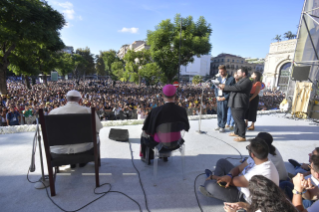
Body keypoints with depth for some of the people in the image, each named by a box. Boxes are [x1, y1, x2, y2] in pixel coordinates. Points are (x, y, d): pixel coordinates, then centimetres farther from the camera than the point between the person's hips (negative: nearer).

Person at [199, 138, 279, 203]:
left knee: (211, 186, -27)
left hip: (244, 199, -9)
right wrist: (229, 176, -26)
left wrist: (213, 177, -13)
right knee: (222, 162, 8)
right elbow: (238, 168, -2)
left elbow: (235, 181, -28)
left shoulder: (261, 173, -38)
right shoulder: (257, 159, -12)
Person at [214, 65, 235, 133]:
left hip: (225, 98, -5)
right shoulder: (218, 78, 11)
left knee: (224, 113, -2)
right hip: (219, 98, 5)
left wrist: (225, 97, -13)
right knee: (219, 112, 8)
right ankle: (219, 126, 19)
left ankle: (222, 127, 9)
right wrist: (217, 96, -1)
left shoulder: (231, 79, -6)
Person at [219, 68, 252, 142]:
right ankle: (236, 132, 32)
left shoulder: (247, 81, -11)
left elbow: (237, 88, -24)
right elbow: (233, 88, 21)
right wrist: (223, 88, 6)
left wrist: (225, 87, -19)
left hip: (240, 104, -10)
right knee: (236, 119, 18)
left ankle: (242, 136, 1)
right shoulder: (241, 81, 22)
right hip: (235, 103, 10)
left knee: (239, 119, -7)